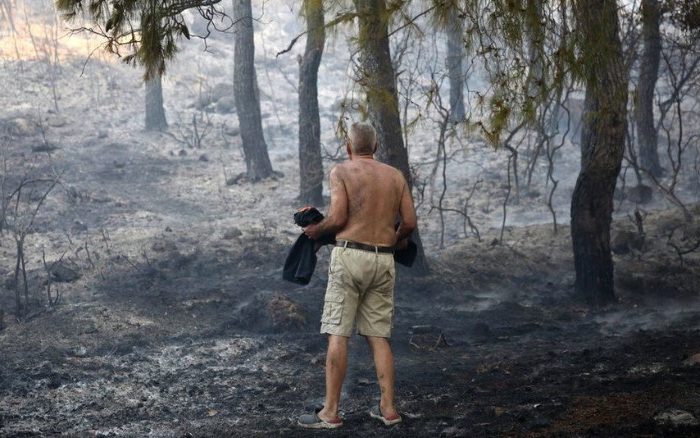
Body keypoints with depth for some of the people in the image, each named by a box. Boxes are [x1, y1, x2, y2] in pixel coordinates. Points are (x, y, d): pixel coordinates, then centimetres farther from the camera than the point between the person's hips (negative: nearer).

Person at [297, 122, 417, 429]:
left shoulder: (341, 171, -2)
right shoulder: (395, 176, 11)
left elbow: (338, 218, -12)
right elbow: (409, 223, 7)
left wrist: (315, 230, 7)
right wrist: (398, 239, 28)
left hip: (350, 255, -4)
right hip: (383, 260, 5)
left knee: (338, 335, -2)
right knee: (379, 336, 11)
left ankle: (330, 413, -2)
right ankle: (388, 409, 12)